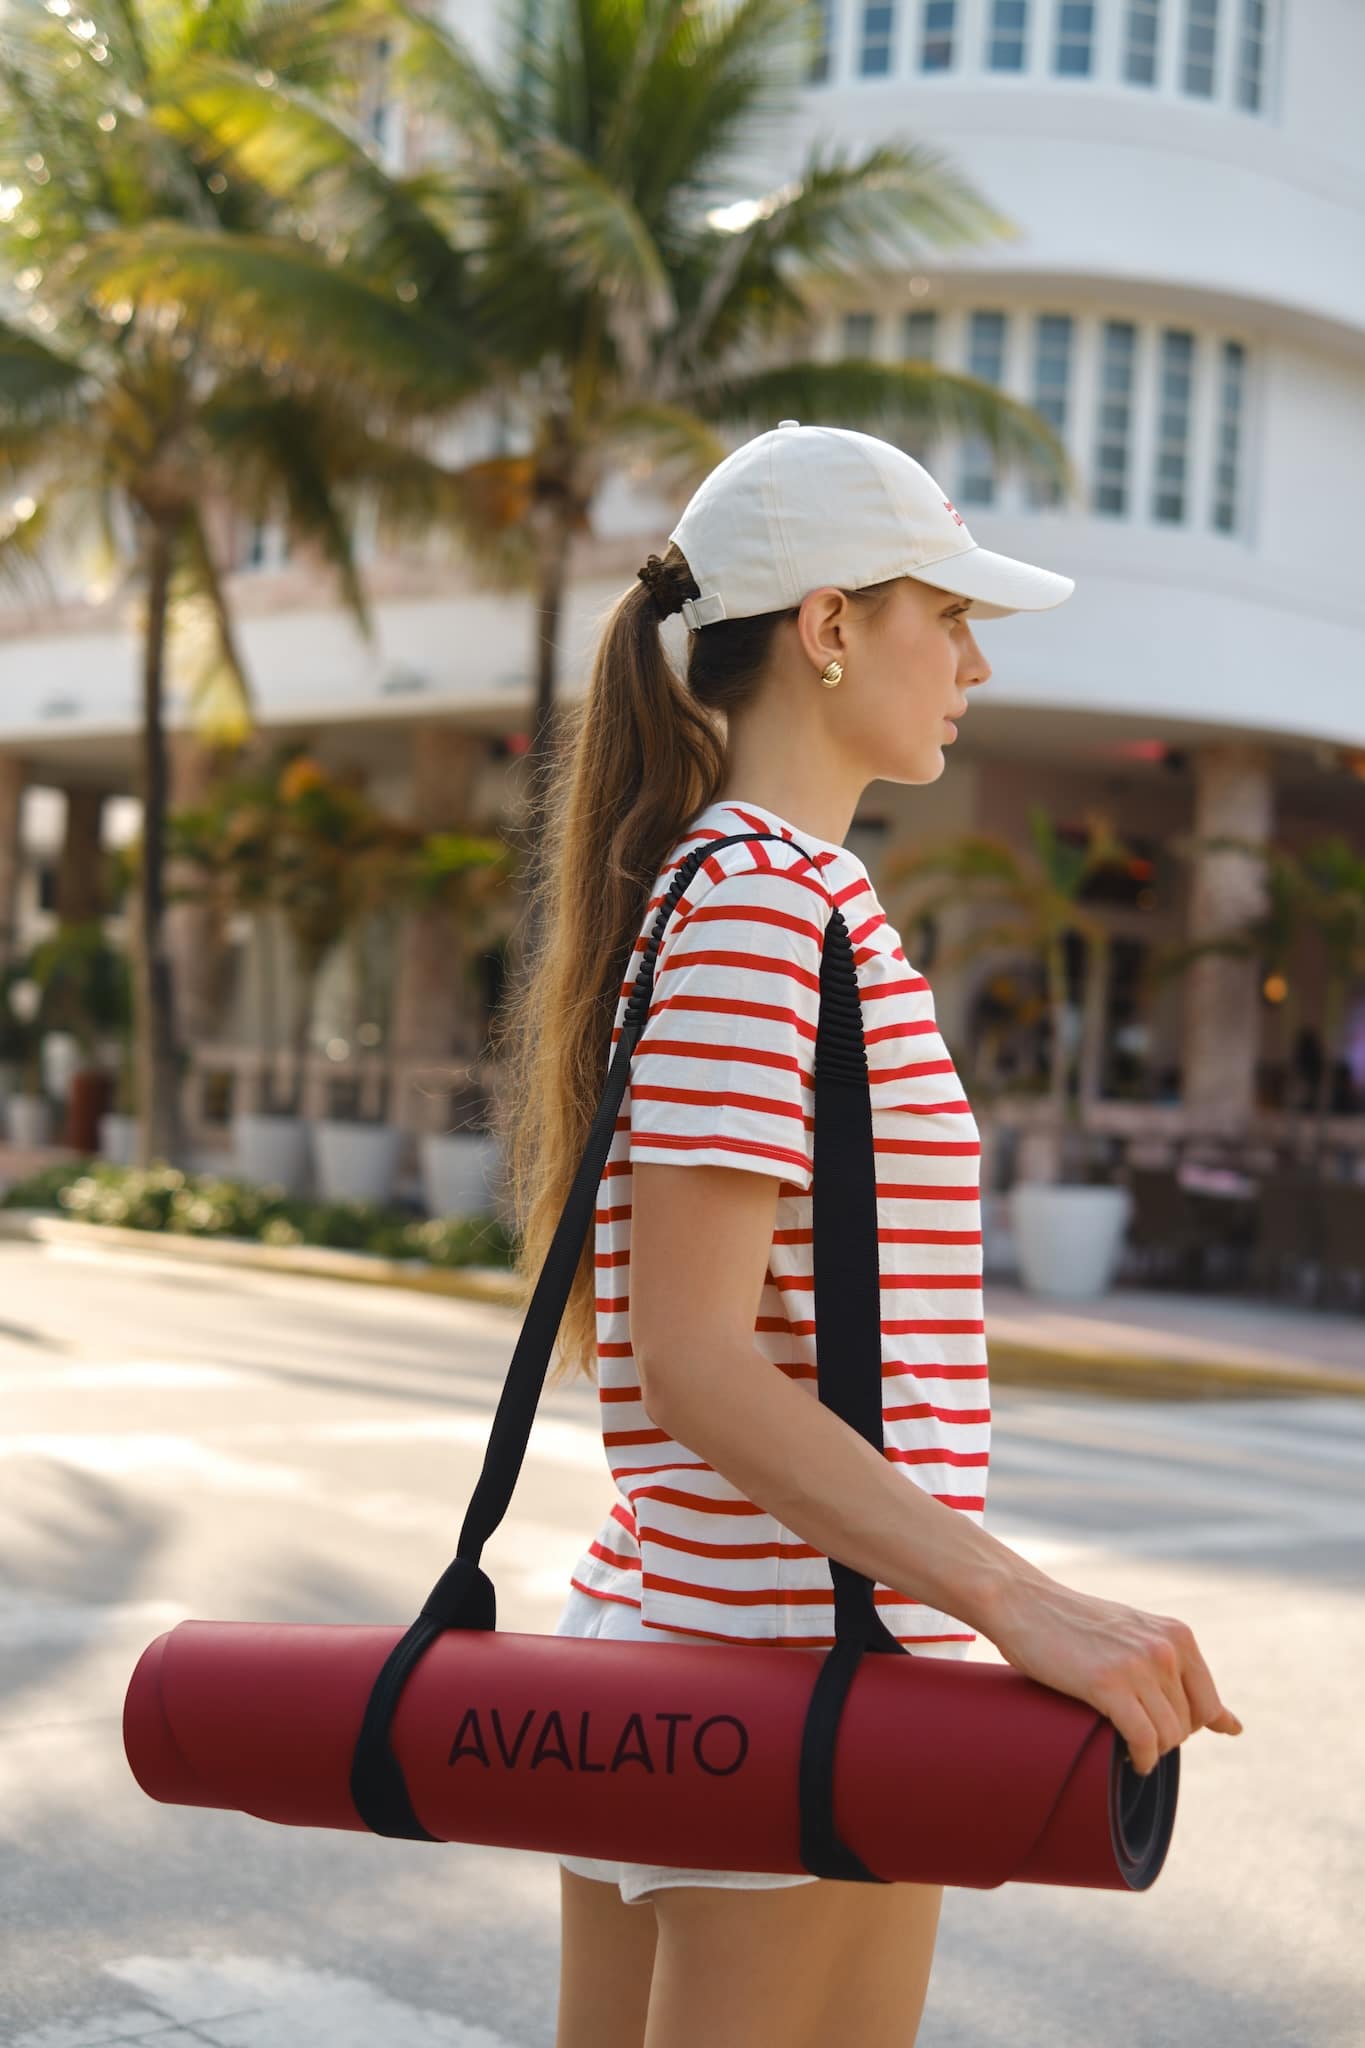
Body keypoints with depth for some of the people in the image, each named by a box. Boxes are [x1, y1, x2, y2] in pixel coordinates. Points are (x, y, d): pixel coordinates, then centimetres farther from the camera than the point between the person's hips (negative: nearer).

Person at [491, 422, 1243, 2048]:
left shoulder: (700, 878, 14)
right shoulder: (769, 896, -16)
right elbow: (693, 1354, -23)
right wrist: (1021, 1603, -30)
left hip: (650, 1613, 10)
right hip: (797, 1658, -10)